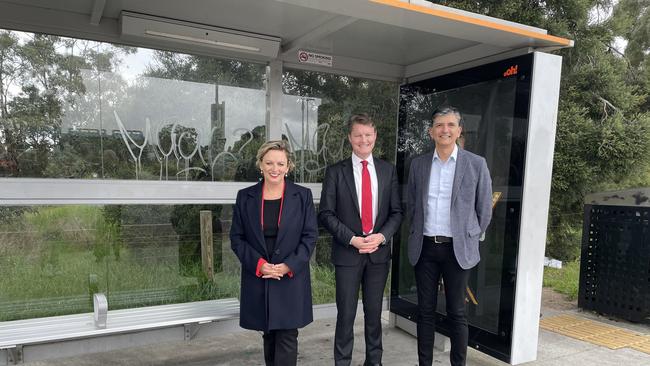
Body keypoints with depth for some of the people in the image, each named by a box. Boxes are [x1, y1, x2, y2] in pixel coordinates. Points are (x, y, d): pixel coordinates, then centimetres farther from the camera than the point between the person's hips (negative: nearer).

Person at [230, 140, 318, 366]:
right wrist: (258, 263, -12)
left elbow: (310, 236, -3)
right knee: (269, 336, 15)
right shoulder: (245, 197, 2)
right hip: (258, 279, 2)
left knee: (287, 337, -1)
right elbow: (236, 238, 2)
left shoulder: (302, 195, -1)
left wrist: (288, 266, -14)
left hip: (291, 279, -2)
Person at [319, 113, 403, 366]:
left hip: (379, 251, 3)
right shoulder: (336, 172, -1)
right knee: (346, 314, 4)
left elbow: (396, 211, 6)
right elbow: (326, 213, -5)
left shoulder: (388, 170, 6)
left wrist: (381, 236, -10)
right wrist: (352, 239, -14)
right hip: (347, 252, -2)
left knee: (374, 312, 14)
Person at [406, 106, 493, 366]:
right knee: (425, 310, 10)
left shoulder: (476, 164, -3)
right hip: (424, 248, 3)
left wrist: (470, 239, 6)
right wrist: (419, 232, 12)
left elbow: (484, 210, 3)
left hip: (457, 249, -2)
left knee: (456, 313, 6)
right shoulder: (418, 164, 5)